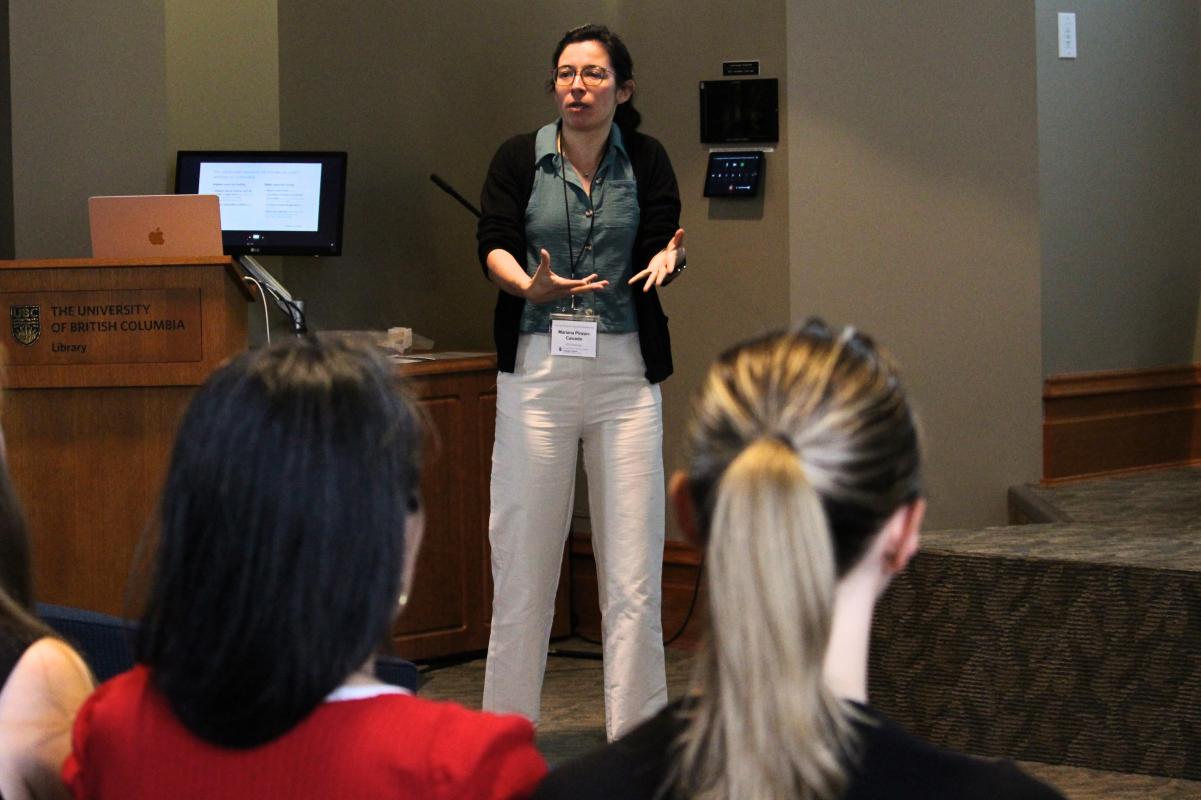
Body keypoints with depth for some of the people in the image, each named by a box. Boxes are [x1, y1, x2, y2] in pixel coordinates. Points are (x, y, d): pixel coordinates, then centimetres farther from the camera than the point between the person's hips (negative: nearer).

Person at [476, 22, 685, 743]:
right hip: (537, 367, 0)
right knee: (524, 557, 0)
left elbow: (661, 242, -5)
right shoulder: (520, 159, 3)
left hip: (625, 372, 1)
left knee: (633, 569, -2)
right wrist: (530, 286, -29)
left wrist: (666, 262, -29)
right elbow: (495, 246, -8)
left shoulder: (646, 161, 5)